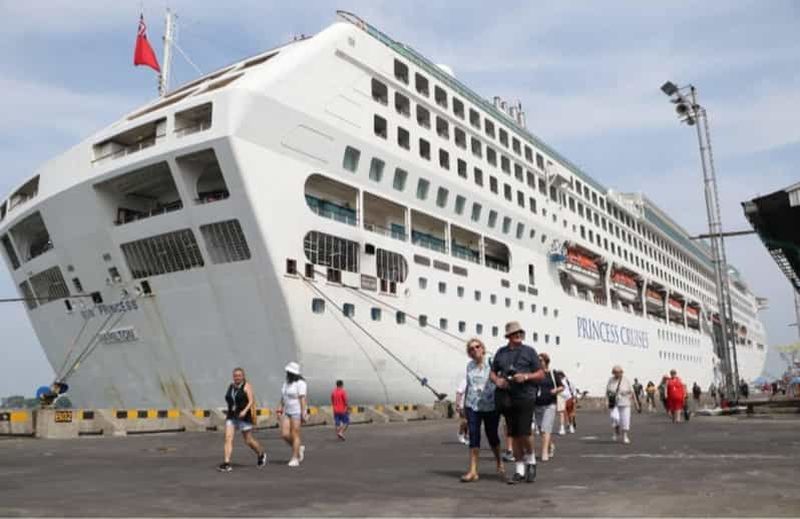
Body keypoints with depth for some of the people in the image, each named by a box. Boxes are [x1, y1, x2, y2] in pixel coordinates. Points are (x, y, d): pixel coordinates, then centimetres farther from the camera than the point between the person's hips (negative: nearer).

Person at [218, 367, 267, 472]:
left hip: (244, 417, -5)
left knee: (249, 440, 5)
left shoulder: (246, 386, -6)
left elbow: (251, 401, -14)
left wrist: (245, 411, -28)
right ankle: (227, 463, -13)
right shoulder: (231, 386, 11)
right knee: (228, 438, -11)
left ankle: (261, 454, 30)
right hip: (231, 417, 5)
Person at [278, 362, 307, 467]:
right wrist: (281, 408, 8)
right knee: (285, 434, -3)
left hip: (297, 412, -7)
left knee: (295, 435, -6)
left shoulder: (300, 383, -14)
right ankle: (299, 448, 20)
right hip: (287, 412, 7)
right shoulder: (287, 382, 11)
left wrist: (303, 414, -21)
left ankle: (295, 459, 2)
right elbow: (283, 397, 17)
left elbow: (303, 399, -18)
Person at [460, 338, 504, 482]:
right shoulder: (469, 365, 8)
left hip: (490, 405, -3)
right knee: (474, 436, -3)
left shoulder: (491, 363, -5)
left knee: (492, 435, 8)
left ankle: (499, 463, 33)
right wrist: (464, 403, 17)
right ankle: (473, 471, -1)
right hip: (473, 405, 3)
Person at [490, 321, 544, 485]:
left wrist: (526, 376, -14)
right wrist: (497, 380, -5)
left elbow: (541, 374, 3)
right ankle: (520, 470, 18)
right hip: (506, 398, 3)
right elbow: (493, 372, 17)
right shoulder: (501, 352, 11)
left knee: (524, 433, -9)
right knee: (514, 435, 7)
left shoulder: (529, 351, 3)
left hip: (525, 397, -3)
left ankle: (531, 461, 20)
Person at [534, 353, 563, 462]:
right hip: (537, 405, 3)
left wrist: (556, 390, -10)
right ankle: (551, 445, 37)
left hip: (549, 405, -3)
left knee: (546, 428, -13)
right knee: (541, 429, 13)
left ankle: (545, 452, -14)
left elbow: (562, 387, 9)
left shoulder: (553, 374, 2)